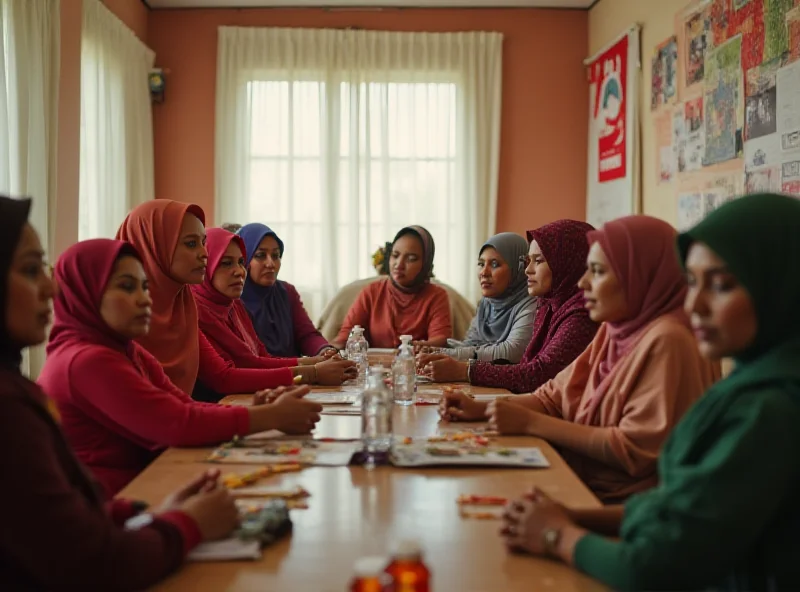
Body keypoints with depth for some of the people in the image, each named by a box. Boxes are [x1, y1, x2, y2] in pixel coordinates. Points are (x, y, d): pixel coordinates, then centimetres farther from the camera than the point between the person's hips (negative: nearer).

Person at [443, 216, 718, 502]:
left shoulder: (666, 341, -19)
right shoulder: (615, 330, 9)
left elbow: (635, 450, -22)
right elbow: (553, 397, 12)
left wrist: (530, 423, -18)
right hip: (580, 484, 7)